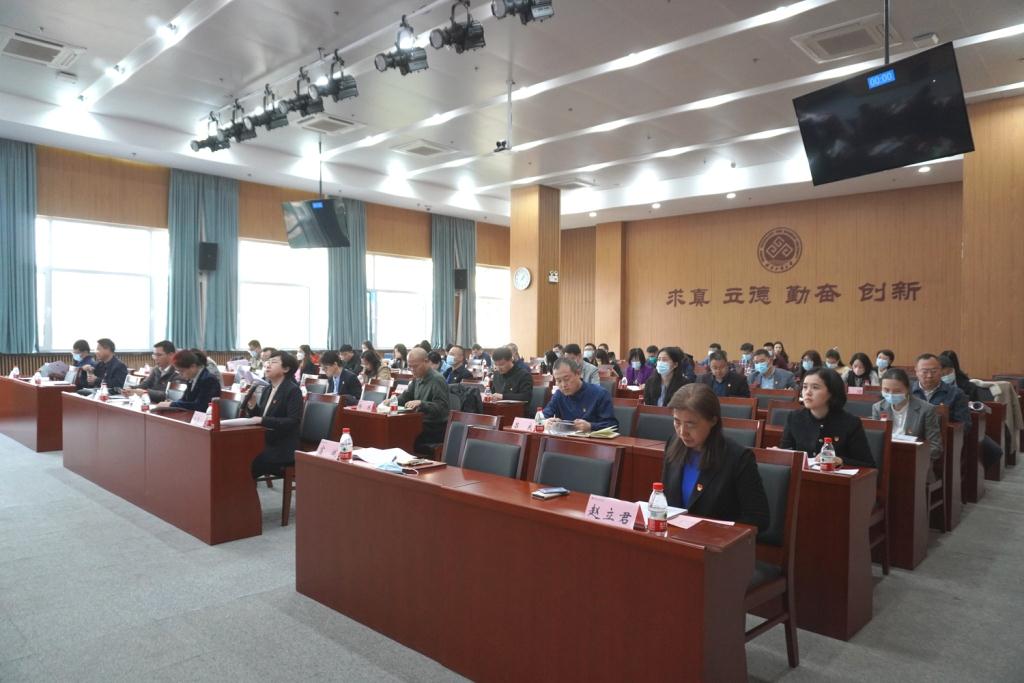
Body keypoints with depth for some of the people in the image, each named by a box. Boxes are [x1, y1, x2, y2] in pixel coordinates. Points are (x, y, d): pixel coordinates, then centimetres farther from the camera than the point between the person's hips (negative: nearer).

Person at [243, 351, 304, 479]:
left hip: (283, 449, -7)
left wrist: (263, 420, -23)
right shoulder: (267, 389, 13)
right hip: (266, 443, 7)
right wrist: (252, 406, -5)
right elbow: (260, 416, 14)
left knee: (248, 466, -20)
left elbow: (293, 422, -20)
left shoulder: (293, 390, -11)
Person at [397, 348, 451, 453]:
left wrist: (421, 403, -32)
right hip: (420, 424, 8)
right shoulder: (418, 377, 14)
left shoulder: (437, 379, -13)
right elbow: (406, 396, 25)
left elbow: (442, 407, -20)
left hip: (435, 429, -8)